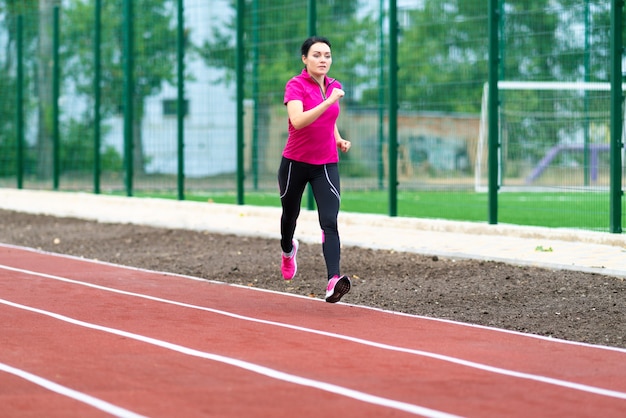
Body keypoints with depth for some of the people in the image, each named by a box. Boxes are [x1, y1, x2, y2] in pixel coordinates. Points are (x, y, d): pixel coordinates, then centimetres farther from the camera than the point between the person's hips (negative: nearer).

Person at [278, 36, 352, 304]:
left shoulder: (334, 87, 4)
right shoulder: (295, 86, -13)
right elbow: (297, 121, -31)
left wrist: (339, 140, 5)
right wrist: (328, 102, -37)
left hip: (326, 165, 2)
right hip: (295, 163, -2)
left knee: (329, 221, -17)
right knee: (290, 214, 20)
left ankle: (333, 280, -31)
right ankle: (288, 251, 55)